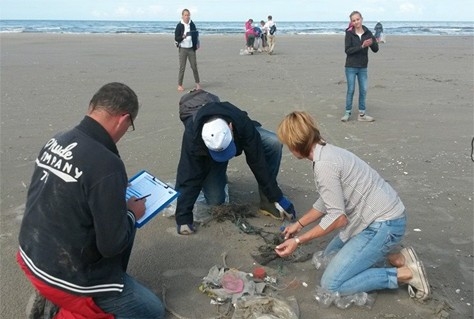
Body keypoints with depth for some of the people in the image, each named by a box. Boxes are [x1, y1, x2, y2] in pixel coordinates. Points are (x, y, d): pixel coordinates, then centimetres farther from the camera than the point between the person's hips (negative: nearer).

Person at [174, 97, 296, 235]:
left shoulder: (243, 125, -40)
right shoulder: (192, 136, -41)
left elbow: (258, 163, -33)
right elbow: (187, 177, -34)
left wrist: (276, 198, -27)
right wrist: (183, 218, -34)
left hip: (240, 138, 1)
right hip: (209, 156, 0)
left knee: (274, 143, -28)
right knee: (215, 200, -16)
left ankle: (267, 202, -15)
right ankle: (219, 178, 19)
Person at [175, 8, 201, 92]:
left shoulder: (192, 24, 6)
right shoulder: (179, 25, -4)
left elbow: (196, 34, 19)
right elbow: (176, 38, -6)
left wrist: (197, 44, 7)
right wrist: (183, 37, -24)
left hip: (191, 48, 3)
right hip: (183, 49, -3)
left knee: (194, 66, 4)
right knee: (182, 67, -2)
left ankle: (197, 83, 17)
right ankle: (180, 85, 6)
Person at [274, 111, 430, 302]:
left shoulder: (323, 164, -22)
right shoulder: (327, 153, 7)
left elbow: (337, 217, -20)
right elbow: (326, 202, 18)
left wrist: (298, 241, -12)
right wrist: (299, 224, 27)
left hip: (384, 224, -10)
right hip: (380, 217, 10)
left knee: (331, 285, -7)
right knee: (330, 255, 22)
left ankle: (406, 273, -3)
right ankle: (397, 259, 14)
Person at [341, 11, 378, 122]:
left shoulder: (368, 33, 0)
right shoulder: (349, 34, -7)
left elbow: (375, 49, -1)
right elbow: (348, 50, -15)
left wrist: (372, 43, -23)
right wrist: (362, 46, -24)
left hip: (363, 67, 3)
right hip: (351, 67, -3)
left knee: (363, 90, 6)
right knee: (351, 90, 0)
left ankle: (362, 114, 15)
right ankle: (347, 113, 10)